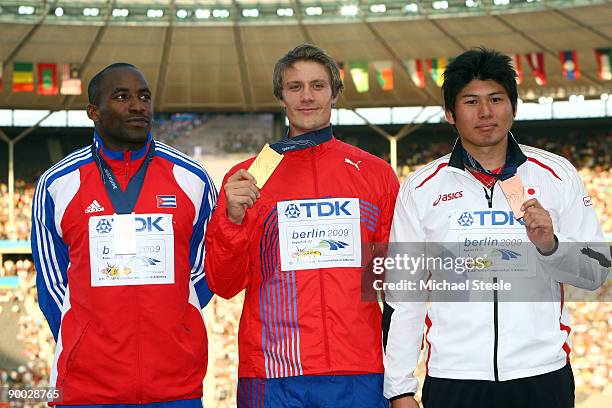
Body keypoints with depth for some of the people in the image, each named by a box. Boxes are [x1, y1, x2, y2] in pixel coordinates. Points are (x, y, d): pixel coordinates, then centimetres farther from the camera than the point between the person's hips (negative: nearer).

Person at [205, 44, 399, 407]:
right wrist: (233, 219, -12)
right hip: (271, 373, 0)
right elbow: (224, 285, 4)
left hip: (359, 374, 1)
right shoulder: (245, 179, 8)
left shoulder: (376, 173, 10)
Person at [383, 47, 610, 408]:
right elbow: (401, 296, 5)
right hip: (453, 377, 0)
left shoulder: (558, 175, 5)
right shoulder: (422, 188, 4)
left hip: (543, 376, 1)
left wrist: (550, 245, -13)